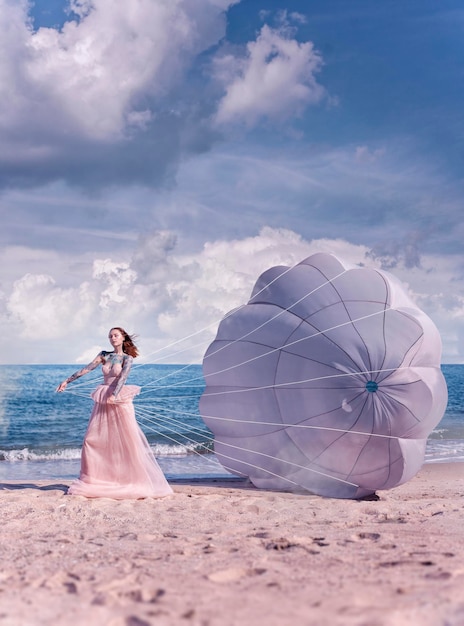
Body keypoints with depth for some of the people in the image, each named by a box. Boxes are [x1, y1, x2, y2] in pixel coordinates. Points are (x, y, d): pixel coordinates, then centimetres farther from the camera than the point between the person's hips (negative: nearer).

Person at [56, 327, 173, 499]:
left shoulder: (127, 358, -1)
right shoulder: (104, 355, 11)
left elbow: (123, 376, -16)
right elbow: (86, 369, 8)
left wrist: (114, 395, -31)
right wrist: (67, 381, 3)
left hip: (120, 402, -5)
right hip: (102, 402, 5)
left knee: (128, 441, -6)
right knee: (93, 440, 2)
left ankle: (137, 479, 3)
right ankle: (92, 480, 11)